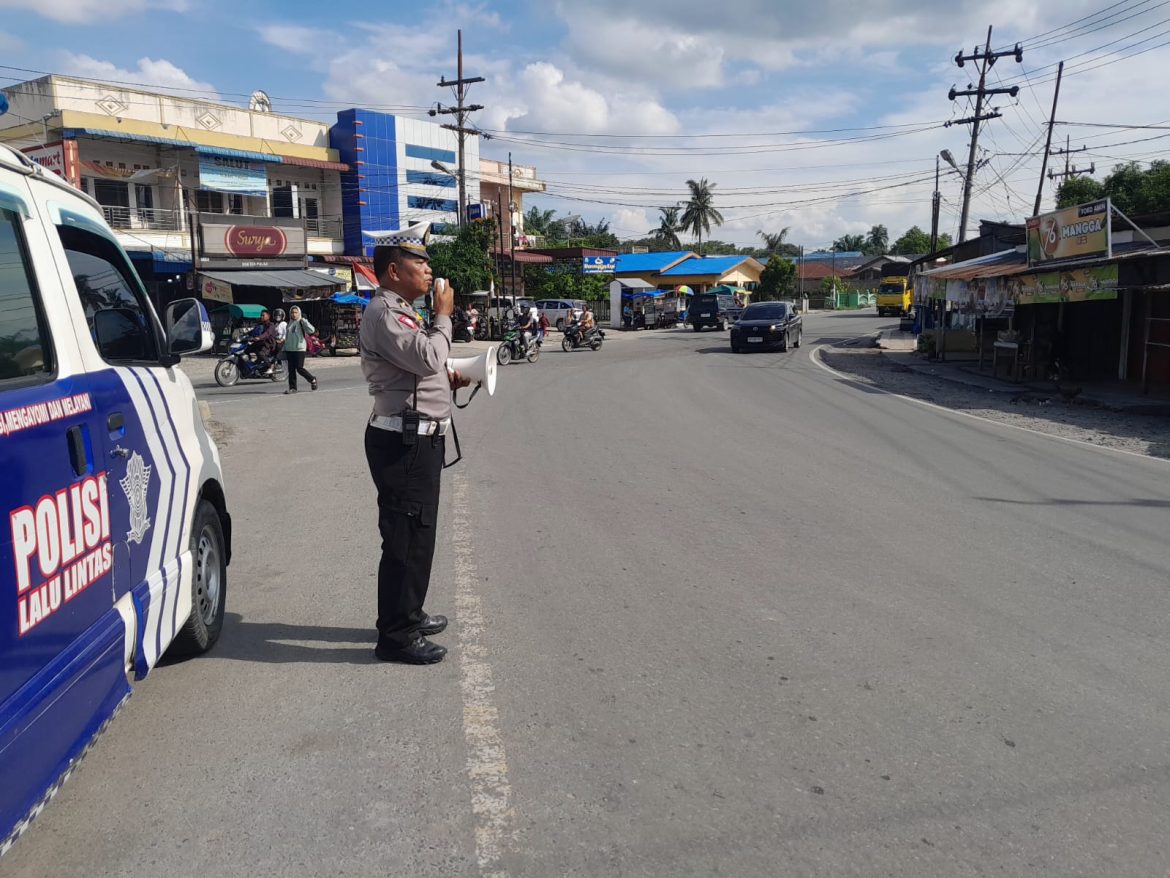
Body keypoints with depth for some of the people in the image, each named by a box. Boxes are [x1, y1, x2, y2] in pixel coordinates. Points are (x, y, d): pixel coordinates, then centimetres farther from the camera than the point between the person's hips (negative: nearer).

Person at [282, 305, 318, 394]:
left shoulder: (301, 322, -4)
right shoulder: (289, 323, 16)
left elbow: (312, 330, -20)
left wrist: (304, 321, -24)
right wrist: (285, 348, 21)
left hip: (300, 349, -6)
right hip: (289, 349, 6)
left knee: (299, 368, -11)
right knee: (291, 369, 5)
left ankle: (312, 380, 11)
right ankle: (292, 388, 9)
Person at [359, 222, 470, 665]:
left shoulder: (399, 311, 20)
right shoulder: (383, 313, -14)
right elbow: (428, 357, -25)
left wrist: (449, 380, 9)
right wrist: (443, 315, -10)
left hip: (417, 440, 11)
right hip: (404, 441, -11)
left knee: (416, 532, 19)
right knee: (406, 537, -6)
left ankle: (407, 614, 33)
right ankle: (396, 636, 4)